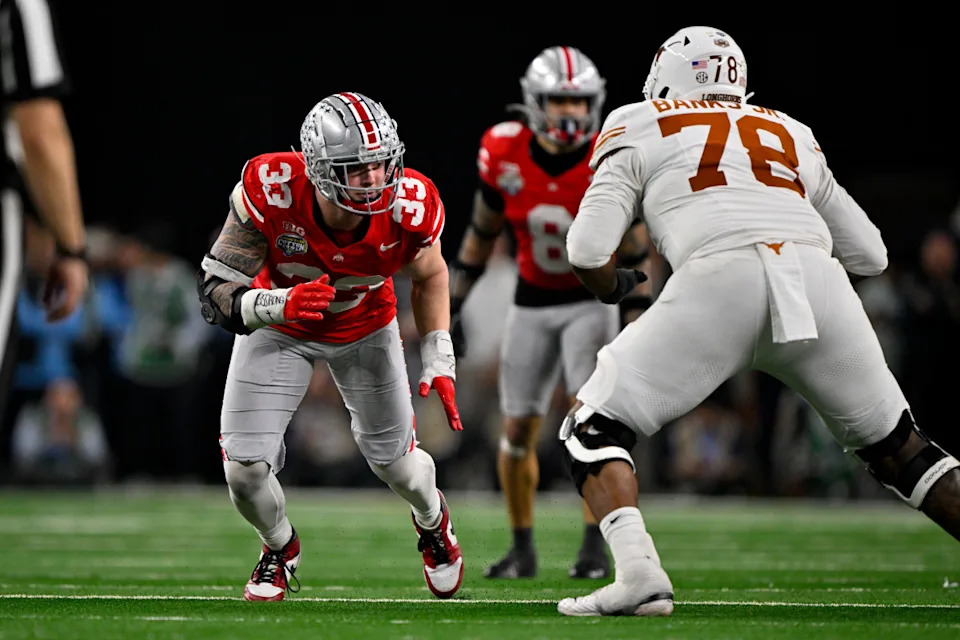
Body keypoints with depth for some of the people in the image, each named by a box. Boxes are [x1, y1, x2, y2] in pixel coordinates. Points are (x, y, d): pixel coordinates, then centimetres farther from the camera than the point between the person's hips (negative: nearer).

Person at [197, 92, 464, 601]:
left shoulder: (408, 207, -32)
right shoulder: (271, 192, -39)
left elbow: (429, 276, -7)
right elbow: (214, 292, -33)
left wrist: (439, 362, -11)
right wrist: (278, 306, -52)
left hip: (365, 328, 1)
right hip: (279, 328, -1)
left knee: (394, 460, 11)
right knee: (244, 466, -10)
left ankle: (432, 520, 50)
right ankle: (280, 549, 26)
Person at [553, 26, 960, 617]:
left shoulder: (640, 130, 22)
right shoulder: (792, 136, 32)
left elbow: (589, 249, 10)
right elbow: (870, 255, 34)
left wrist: (612, 286, 31)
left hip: (720, 281, -4)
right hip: (816, 280, 4)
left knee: (594, 428, 8)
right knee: (894, 446, 22)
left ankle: (638, 571, -13)